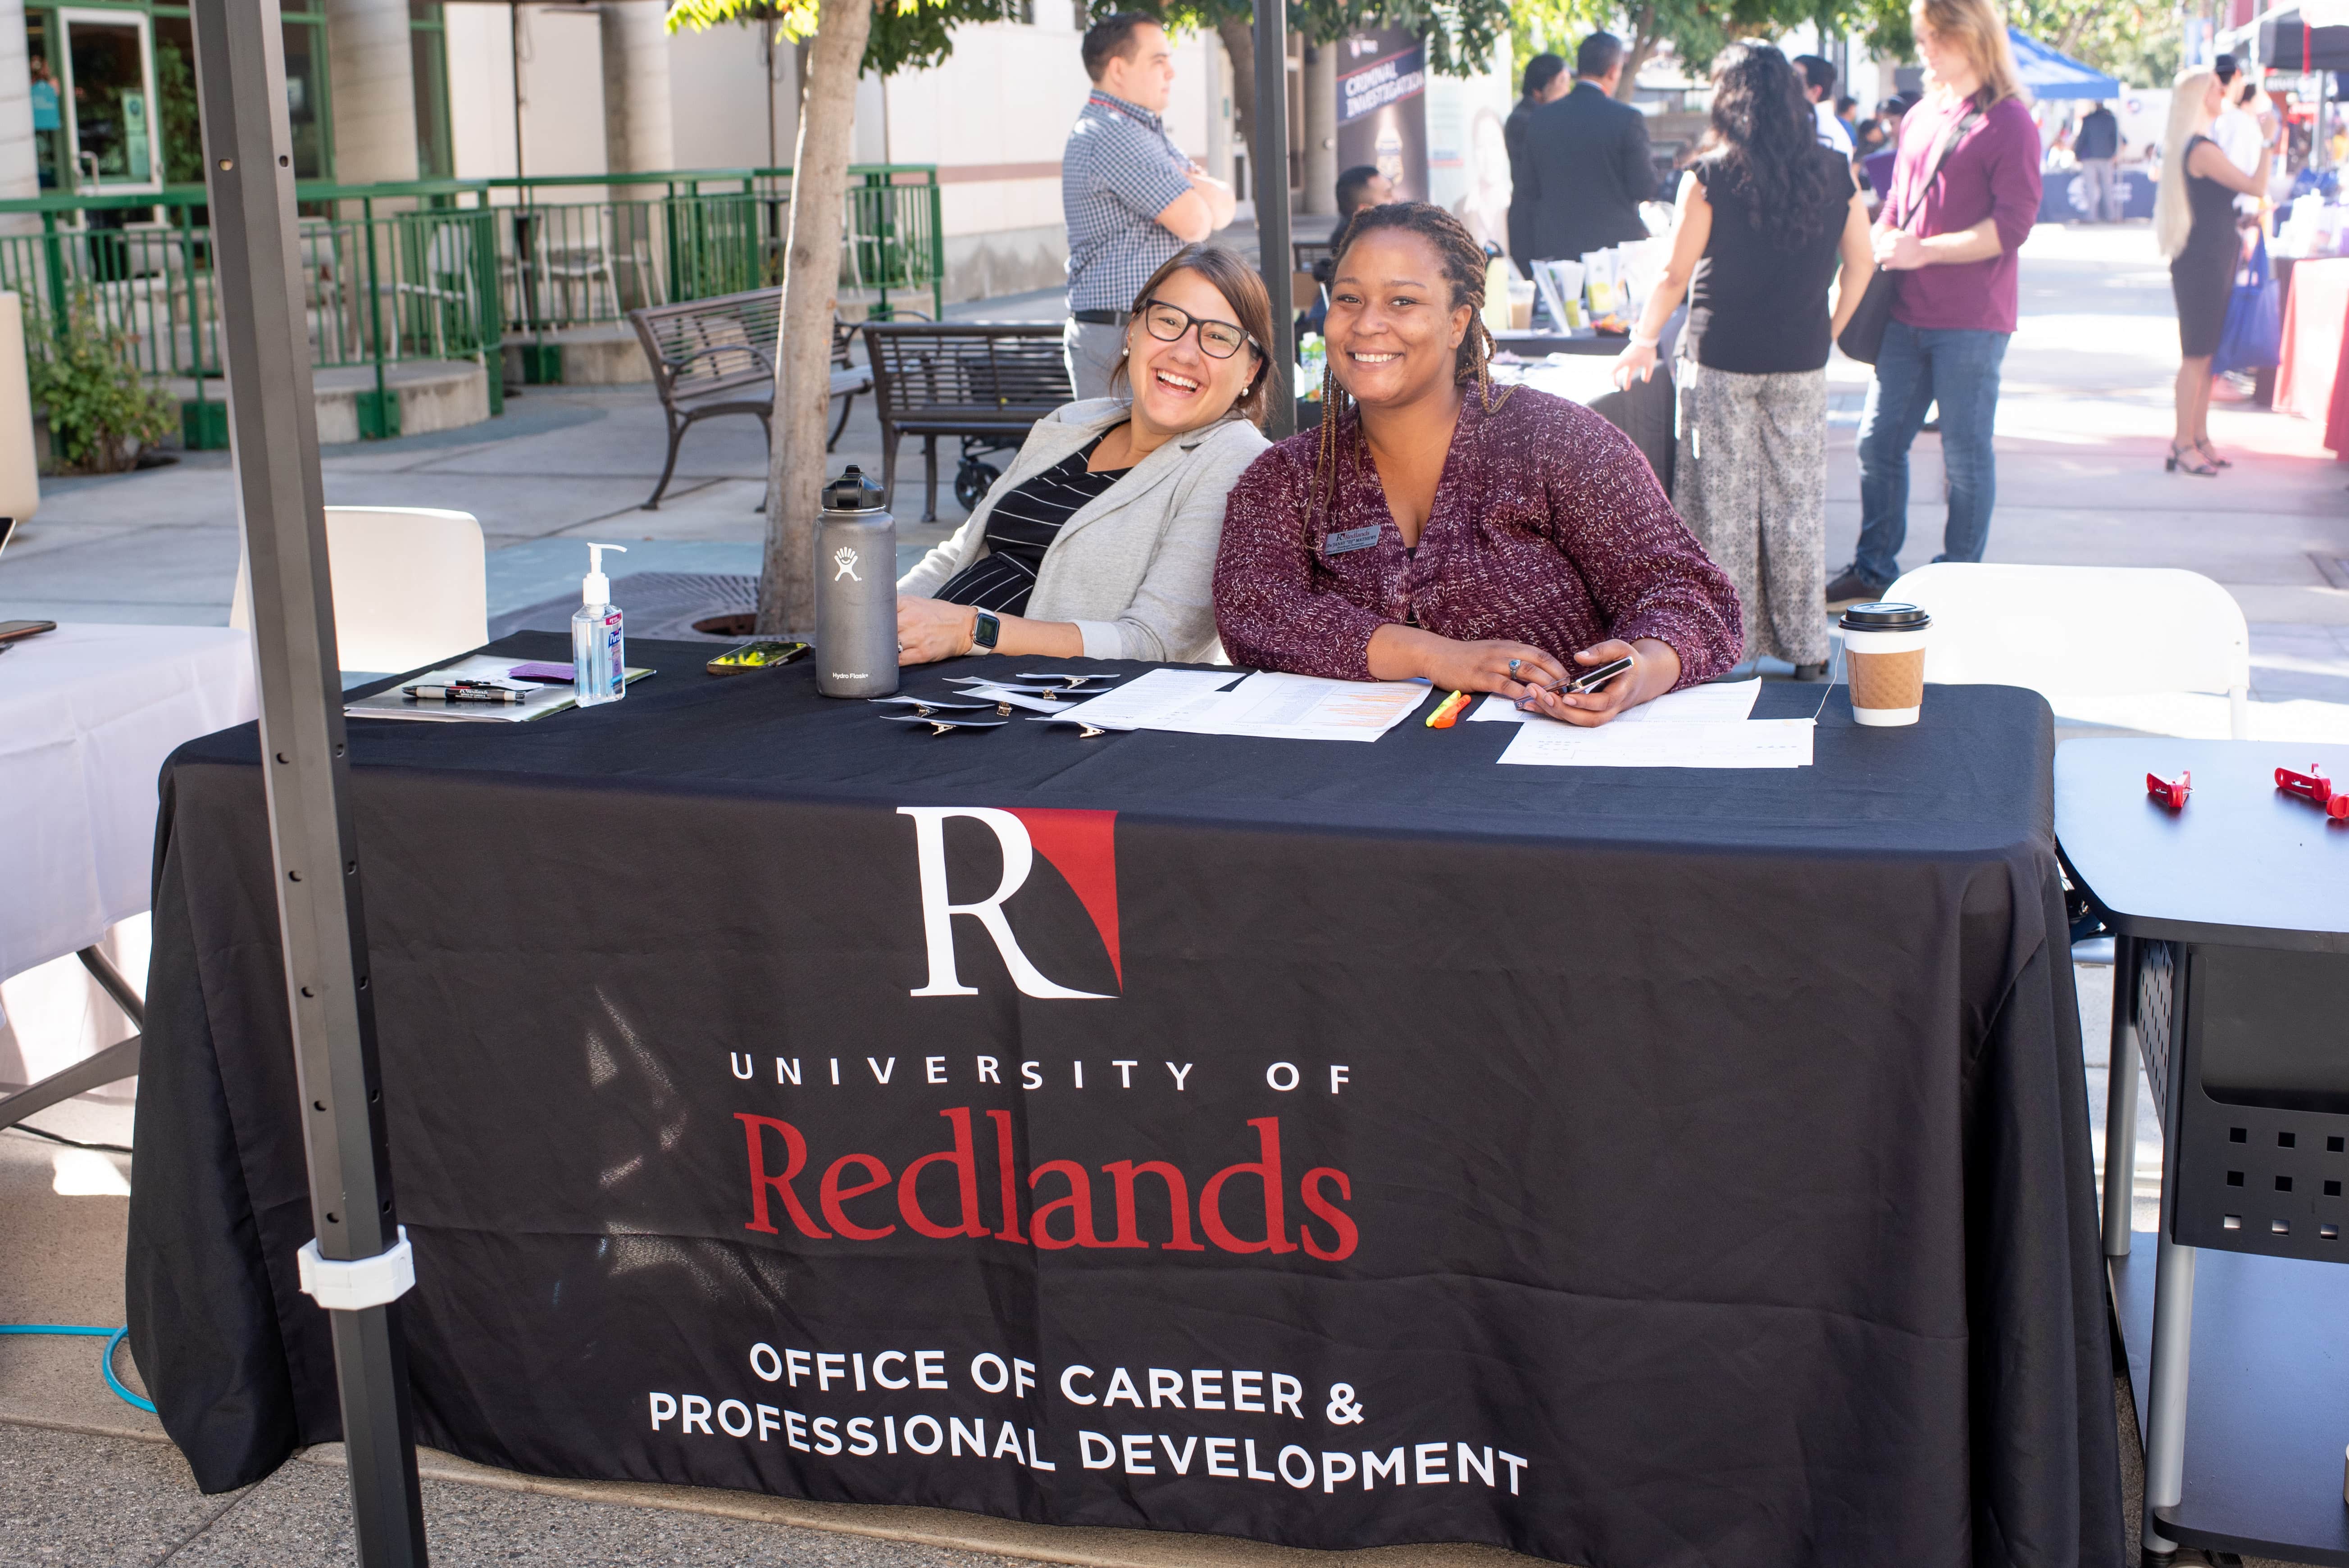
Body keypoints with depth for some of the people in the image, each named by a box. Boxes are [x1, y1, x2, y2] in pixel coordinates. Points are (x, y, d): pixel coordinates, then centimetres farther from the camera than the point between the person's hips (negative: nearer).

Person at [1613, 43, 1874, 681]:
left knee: (1724, 505, 6)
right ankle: (1805, 648, 15)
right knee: (1797, 501, 9)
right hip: (1801, 364, 3)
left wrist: (1643, 341, 8)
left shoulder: (1710, 178, -8)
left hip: (1721, 359, -3)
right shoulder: (1835, 173, 2)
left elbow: (1676, 275, -5)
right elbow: (1861, 264, 7)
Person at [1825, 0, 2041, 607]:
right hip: (1907, 316, 7)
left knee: (1965, 454, 1)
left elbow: (2012, 226, -13)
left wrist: (1924, 250, -17)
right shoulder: (1920, 118, 15)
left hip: (1971, 322, -6)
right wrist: (1878, 244, 2)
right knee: (1879, 441, 7)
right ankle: (1875, 569, 18)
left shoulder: (2008, 123, -6)